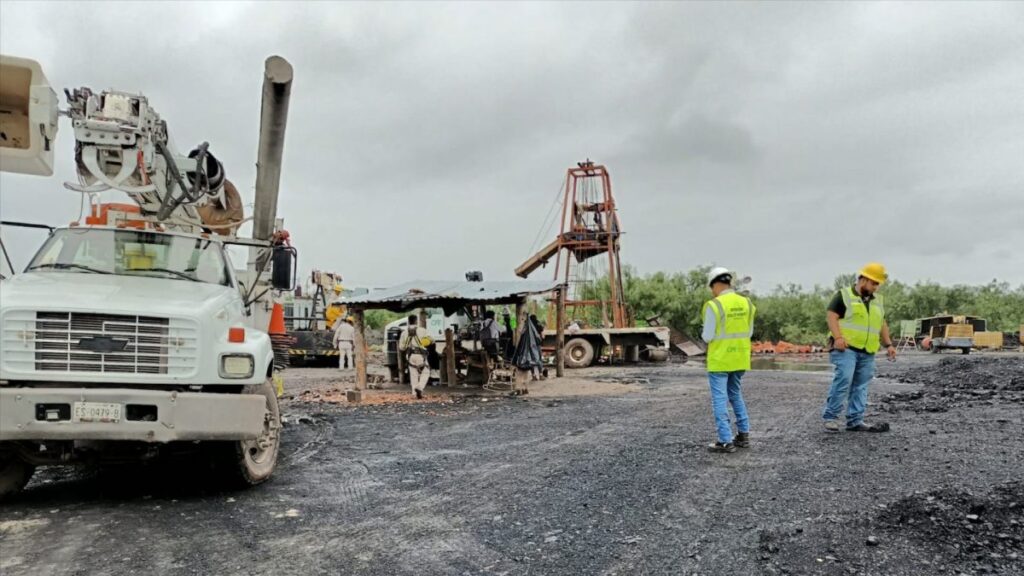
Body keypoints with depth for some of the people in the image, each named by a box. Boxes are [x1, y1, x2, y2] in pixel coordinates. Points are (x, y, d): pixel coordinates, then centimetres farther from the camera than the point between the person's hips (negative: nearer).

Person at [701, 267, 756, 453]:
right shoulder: (746, 303, 2)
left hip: (719, 360, -6)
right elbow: (749, 332, 9)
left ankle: (726, 441, 2)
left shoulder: (713, 305, -17)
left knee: (720, 399, 2)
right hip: (740, 358, 6)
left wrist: (703, 333, 7)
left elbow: (708, 336, -14)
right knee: (736, 395, 21)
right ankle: (743, 435, 24)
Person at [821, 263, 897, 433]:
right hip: (846, 348, -7)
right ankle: (830, 417, -8)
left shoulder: (877, 301, 20)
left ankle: (855, 421, 11)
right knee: (842, 381, -17)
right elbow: (832, 317, -8)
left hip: (867, 352, 7)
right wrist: (838, 337, -21)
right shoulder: (843, 295, -1)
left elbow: (882, 324, 26)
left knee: (860, 387, 6)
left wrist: (888, 344, 15)